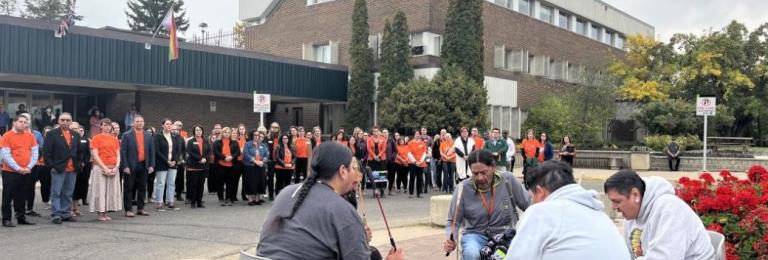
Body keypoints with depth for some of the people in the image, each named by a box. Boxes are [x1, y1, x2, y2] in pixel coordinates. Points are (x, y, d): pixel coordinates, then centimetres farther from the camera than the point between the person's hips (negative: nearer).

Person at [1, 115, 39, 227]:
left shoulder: (30, 136, 7)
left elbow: (35, 153, 8)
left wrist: (29, 167, -5)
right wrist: (18, 169, -14)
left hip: (26, 172, 4)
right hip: (10, 172, -4)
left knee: (21, 196, 11)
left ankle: (21, 217, 18)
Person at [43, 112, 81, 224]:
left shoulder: (76, 135, 14)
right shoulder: (52, 134, -1)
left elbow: (79, 152, 18)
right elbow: (47, 152, -5)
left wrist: (78, 165, 8)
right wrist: (51, 166, -10)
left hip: (72, 169, 5)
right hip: (58, 169, -5)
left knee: (68, 194, 9)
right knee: (56, 193, -1)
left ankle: (66, 214, 16)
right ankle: (55, 215, 2)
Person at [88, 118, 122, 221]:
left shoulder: (115, 139, 13)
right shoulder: (96, 138, 0)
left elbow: (118, 155, 10)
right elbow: (95, 155, -7)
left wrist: (116, 167, -6)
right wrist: (105, 168, -14)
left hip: (113, 169, 4)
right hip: (100, 168, -4)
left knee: (111, 191, 3)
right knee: (100, 190, -4)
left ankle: (106, 212, 10)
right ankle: (99, 213, 2)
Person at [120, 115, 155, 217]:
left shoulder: (148, 135, 10)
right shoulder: (127, 135, -2)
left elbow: (152, 151, 10)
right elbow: (123, 152, -6)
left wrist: (151, 165, 2)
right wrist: (125, 166, -13)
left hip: (143, 166, 4)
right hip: (131, 166, -4)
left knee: (142, 188, 9)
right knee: (128, 188, 1)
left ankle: (140, 209, 18)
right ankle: (128, 210, 7)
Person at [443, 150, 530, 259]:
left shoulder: (508, 180, -9)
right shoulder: (464, 188, -11)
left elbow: (529, 205, 2)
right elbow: (453, 221, -1)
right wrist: (451, 240, -19)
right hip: (475, 234, 0)